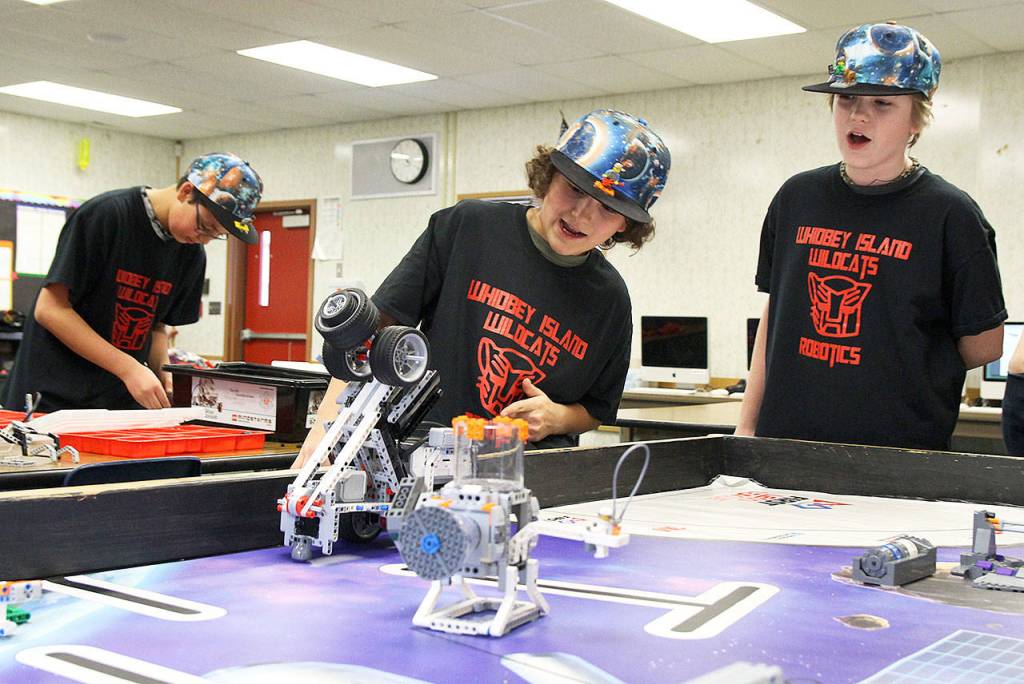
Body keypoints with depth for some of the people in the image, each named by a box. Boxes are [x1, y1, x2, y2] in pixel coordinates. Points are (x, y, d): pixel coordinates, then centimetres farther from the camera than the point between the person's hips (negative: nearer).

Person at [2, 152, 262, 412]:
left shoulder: (192, 255, 4)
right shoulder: (103, 215, -15)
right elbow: (50, 309, -16)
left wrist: (164, 376, -7)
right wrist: (130, 368, -21)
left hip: (124, 402, 5)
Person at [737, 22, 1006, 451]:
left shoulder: (950, 215, -6)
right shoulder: (797, 198, 7)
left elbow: (984, 344, 0)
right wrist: (746, 425, 10)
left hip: (899, 453, -3)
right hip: (783, 440, 4)